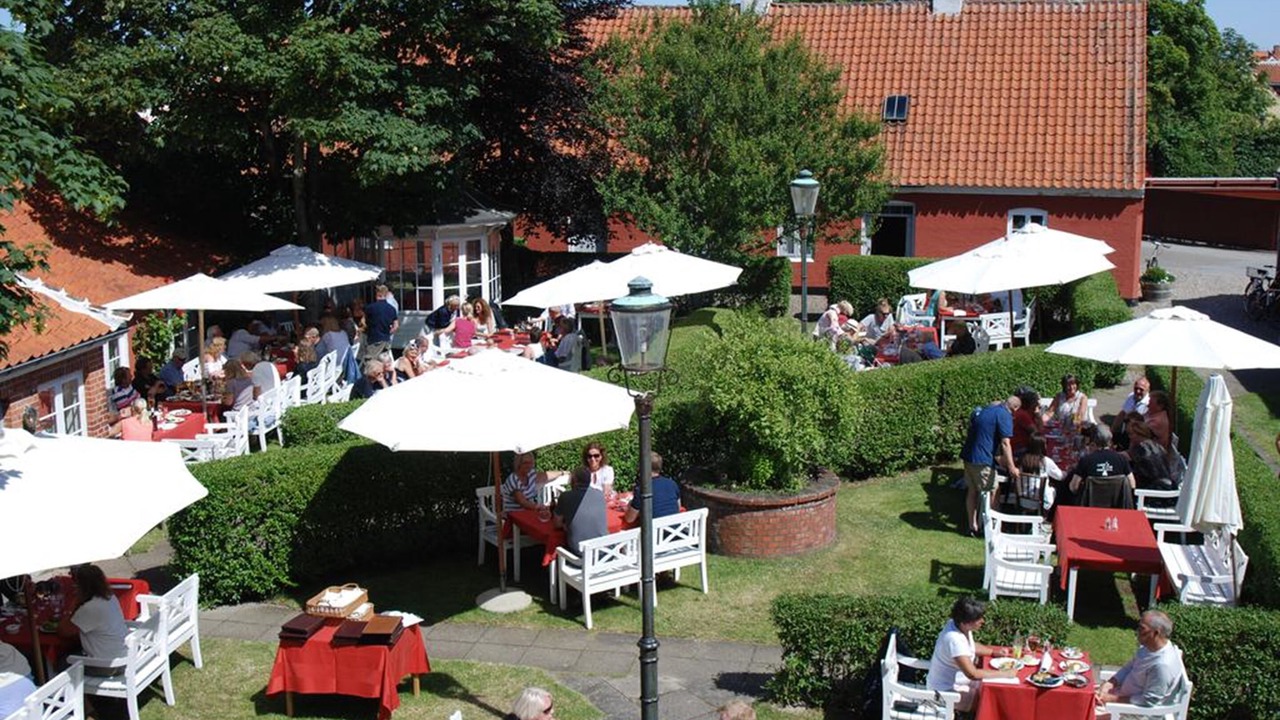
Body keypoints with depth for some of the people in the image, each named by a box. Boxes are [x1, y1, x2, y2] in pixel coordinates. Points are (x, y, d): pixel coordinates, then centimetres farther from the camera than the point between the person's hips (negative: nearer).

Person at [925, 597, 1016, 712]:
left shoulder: (960, 625, -7)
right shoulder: (954, 639, -33)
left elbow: (972, 646, 15)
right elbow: (972, 674, -35)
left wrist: (994, 652, 1)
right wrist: (1004, 674, -28)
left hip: (956, 681, 9)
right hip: (947, 692, -9)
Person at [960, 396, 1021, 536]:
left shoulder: (987, 409, 17)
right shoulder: (1005, 415, -11)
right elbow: (1005, 443, -19)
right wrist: (1012, 467, -21)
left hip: (968, 455, 9)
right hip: (982, 460, -9)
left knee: (972, 491, 16)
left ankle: (973, 526, 23)